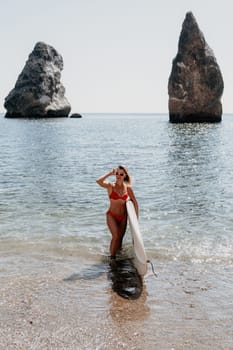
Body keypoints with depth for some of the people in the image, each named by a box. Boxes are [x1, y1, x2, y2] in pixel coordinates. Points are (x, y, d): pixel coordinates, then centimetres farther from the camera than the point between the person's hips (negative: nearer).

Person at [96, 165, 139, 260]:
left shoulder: (128, 188, -2)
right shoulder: (110, 186, -10)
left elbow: (135, 202, 6)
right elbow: (98, 181, -30)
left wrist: (136, 217, 3)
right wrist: (110, 173, -19)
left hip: (123, 216, 3)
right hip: (112, 215, -3)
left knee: (120, 237, 11)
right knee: (115, 236, -19)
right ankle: (112, 257, -6)